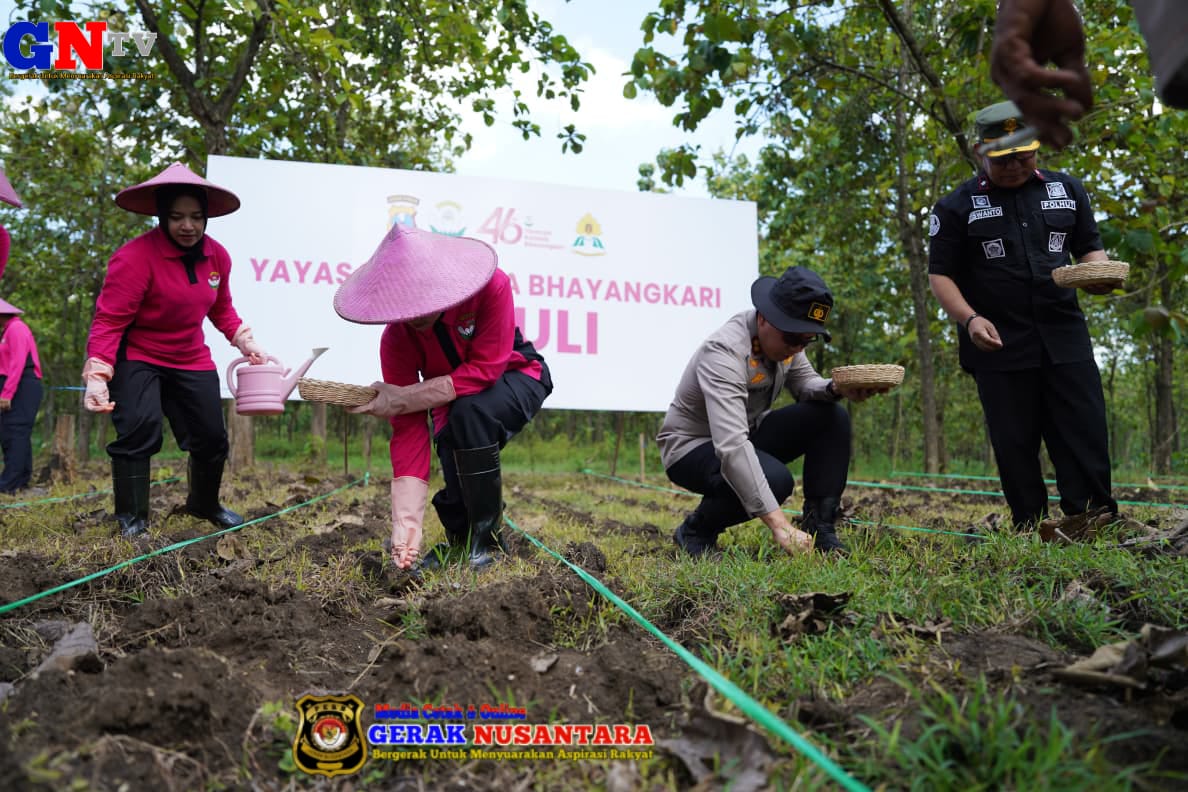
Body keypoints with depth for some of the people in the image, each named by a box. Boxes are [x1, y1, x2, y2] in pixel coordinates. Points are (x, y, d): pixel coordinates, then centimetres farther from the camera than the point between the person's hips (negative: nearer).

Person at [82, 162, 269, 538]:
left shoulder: (217, 256, -4)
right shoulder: (134, 258, -24)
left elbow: (221, 309, 13)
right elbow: (108, 322, -25)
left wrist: (248, 343, 2)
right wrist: (97, 376, -36)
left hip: (191, 360, 6)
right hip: (135, 357, -5)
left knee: (212, 437, 8)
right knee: (139, 427, -25)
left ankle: (205, 504, 35)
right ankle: (131, 517, -7)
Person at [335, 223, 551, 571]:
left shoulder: (492, 286, -32)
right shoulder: (395, 340, -24)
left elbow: (485, 369, -33)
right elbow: (407, 429, -26)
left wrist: (402, 398, -37)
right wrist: (406, 523, -33)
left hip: (514, 378, -2)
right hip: (453, 399, 3)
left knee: (469, 412, -35)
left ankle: (487, 539, -19)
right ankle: (459, 540, 15)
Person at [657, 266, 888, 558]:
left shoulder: (784, 335, -8)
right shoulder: (725, 351, -34)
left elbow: (805, 384, 6)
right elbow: (730, 447, -43)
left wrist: (837, 389, -20)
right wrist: (778, 524, -48)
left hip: (746, 433, 8)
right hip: (693, 446, -8)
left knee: (832, 417, -10)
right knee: (774, 480, -35)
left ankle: (819, 528, -5)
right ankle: (695, 531, -8)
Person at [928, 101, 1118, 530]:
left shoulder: (1067, 190, 11)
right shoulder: (957, 206, 1)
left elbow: (1090, 248, 18)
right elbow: (940, 273, -1)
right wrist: (970, 319, -17)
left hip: (1065, 337, 3)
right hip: (999, 345, -2)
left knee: (1086, 438, -1)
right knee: (1015, 445, 3)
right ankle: (1031, 531, 12)